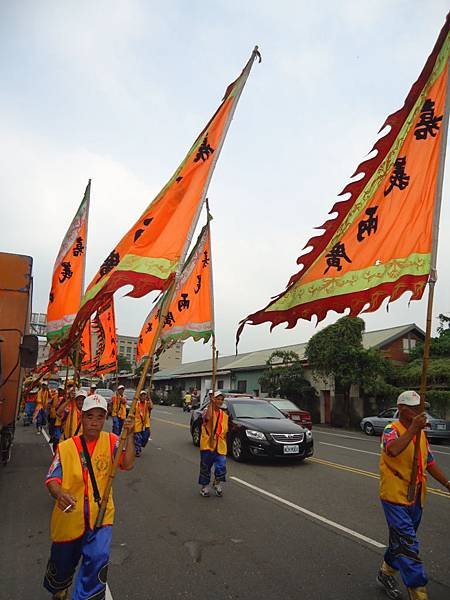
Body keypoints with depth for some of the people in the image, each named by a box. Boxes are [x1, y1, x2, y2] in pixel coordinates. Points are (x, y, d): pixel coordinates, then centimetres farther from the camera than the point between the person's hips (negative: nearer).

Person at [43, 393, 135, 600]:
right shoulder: (66, 447, -8)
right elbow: (52, 479, -10)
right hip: (69, 518, 1)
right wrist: (59, 493, -31)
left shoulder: (111, 441, -8)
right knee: (62, 563, 20)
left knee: (98, 559, -19)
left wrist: (129, 435, -29)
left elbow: (127, 464, -19)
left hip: (100, 515, -1)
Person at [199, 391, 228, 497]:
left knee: (221, 467, -5)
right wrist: (211, 403, -27)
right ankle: (205, 487, 28)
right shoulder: (207, 410, -5)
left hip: (220, 446, 4)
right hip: (207, 445, -4)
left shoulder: (224, 415, 13)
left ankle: (217, 484, 23)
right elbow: (208, 417, -30)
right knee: (205, 468, 7)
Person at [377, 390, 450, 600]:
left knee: (401, 541, 20)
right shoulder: (392, 430, -17)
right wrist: (413, 429, -38)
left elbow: (430, 462, 15)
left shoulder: (421, 433, 8)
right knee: (408, 545, -7)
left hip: (416, 498, 8)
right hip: (395, 497, -8)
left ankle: (386, 573, 39)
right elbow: (393, 450, -39)